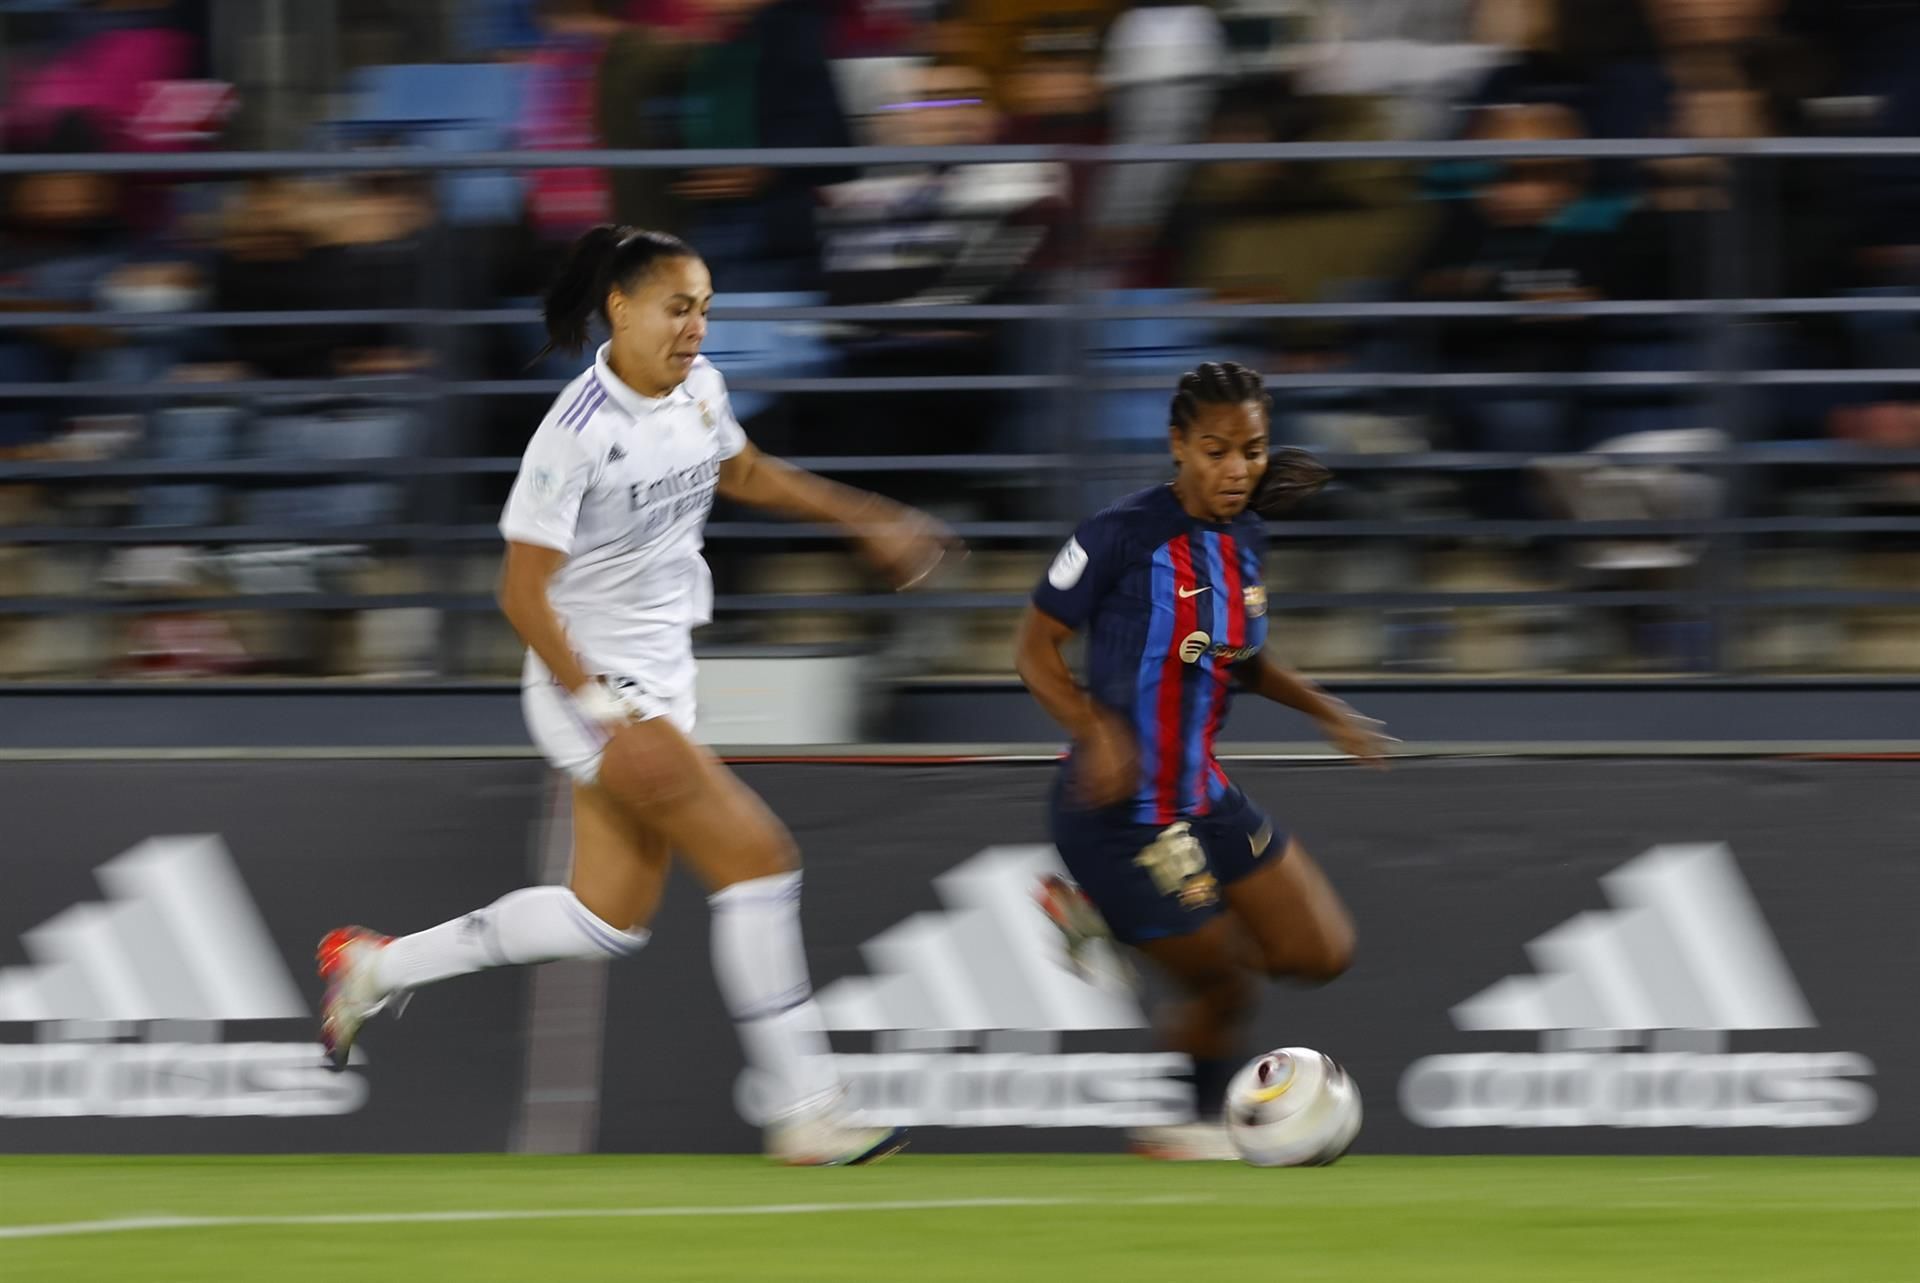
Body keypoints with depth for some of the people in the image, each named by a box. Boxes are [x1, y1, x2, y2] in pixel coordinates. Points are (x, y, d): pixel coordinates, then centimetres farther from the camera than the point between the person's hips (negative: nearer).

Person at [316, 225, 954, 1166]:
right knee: (755, 857, -16)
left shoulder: (699, 391, 2)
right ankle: (805, 1111, -10)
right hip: (592, 685, -9)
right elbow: (523, 594, -20)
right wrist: (607, 716, -26)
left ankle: (375, 966, 29)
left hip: (659, 681, 9)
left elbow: (743, 473, 25)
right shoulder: (576, 434, -22)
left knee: (609, 921, 13)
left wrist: (870, 522, 24)